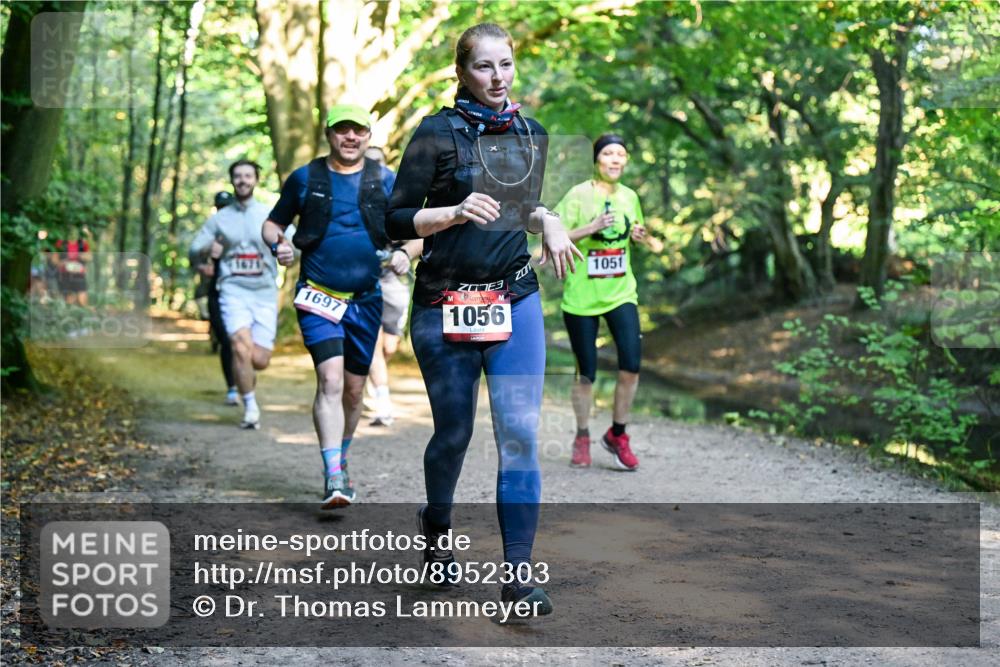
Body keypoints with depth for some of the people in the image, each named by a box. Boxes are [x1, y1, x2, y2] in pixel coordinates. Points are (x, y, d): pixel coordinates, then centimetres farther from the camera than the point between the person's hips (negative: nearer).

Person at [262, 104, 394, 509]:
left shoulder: (385, 181, 6)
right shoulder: (305, 179, 4)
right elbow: (272, 223, 13)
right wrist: (278, 244, -9)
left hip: (367, 298, 2)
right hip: (318, 296, -2)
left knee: (354, 388, 12)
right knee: (330, 379, -18)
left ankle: (340, 462, 34)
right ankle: (334, 478, -21)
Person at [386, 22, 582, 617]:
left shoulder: (532, 135, 9)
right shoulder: (437, 133, -5)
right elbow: (397, 220, -6)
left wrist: (547, 220, 3)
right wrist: (455, 212, -22)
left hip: (516, 300, 3)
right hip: (445, 307, -3)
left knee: (521, 434, -8)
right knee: (453, 434, 8)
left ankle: (519, 574, -4)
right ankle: (437, 530, 38)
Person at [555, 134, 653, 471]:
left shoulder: (630, 196, 6)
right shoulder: (578, 195, -9)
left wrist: (638, 235, -1)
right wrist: (593, 227, -22)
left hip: (621, 293, 4)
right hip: (581, 297, -4)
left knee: (631, 364, -8)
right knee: (586, 373, 4)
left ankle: (617, 435, 13)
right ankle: (582, 438, 26)